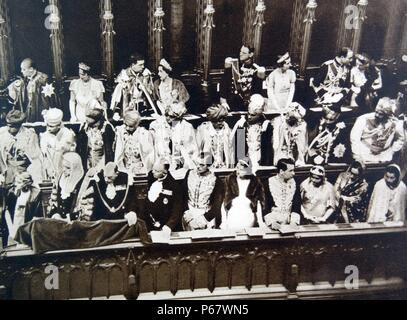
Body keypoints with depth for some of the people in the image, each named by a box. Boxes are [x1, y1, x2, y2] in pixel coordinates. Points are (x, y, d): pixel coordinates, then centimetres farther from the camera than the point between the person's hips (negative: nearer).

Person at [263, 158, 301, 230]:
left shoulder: (293, 183, 4)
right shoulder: (268, 183, -6)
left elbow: (296, 205, -1)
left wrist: (294, 221, -17)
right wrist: (271, 222, -24)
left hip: (289, 222, 3)